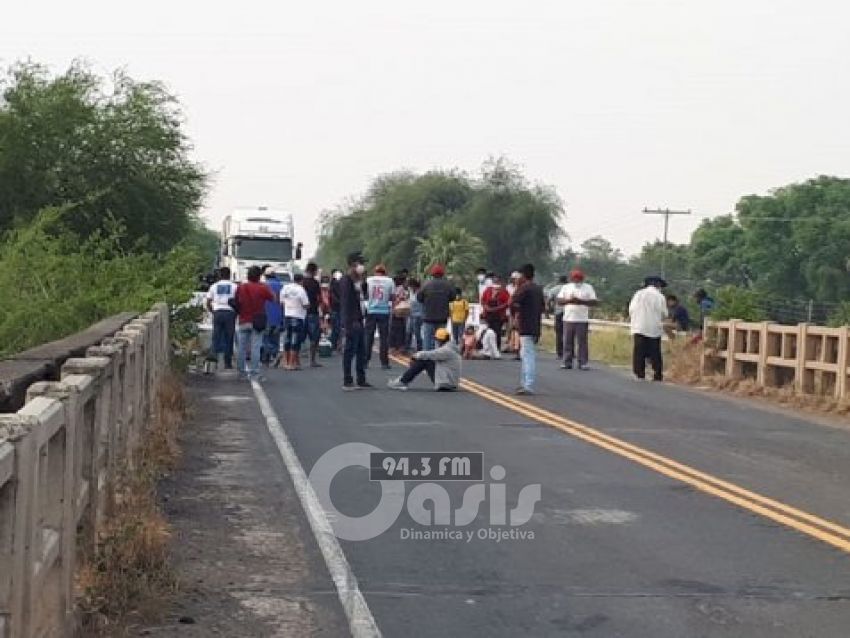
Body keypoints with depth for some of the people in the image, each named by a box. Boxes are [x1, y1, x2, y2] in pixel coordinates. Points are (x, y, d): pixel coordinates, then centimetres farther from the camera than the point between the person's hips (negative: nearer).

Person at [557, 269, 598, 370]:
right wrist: (569, 300, -16)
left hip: (582, 320, -2)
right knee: (568, 342, 1)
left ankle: (583, 363, 1)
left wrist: (581, 301, -15)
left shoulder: (588, 288, 7)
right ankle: (567, 362, 5)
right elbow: (559, 301, 4)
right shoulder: (566, 288, 11)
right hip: (568, 319, 2)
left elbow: (594, 302, -1)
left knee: (582, 342, -3)